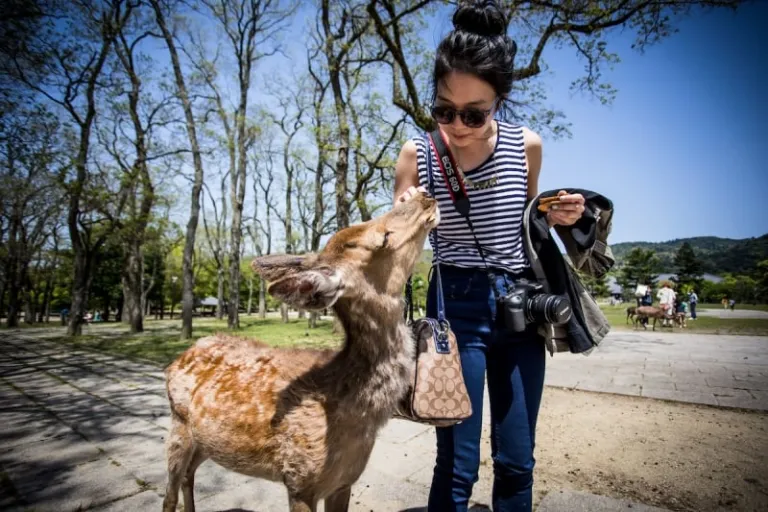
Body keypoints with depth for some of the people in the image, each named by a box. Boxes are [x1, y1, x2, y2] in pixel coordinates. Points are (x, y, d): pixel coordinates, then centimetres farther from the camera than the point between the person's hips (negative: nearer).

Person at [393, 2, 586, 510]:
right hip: (457, 307, -2)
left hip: (521, 304, 3)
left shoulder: (526, 146, -2)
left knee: (517, 462, 14)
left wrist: (556, 217, -5)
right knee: (457, 467, 3)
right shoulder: (417, 154, -7)